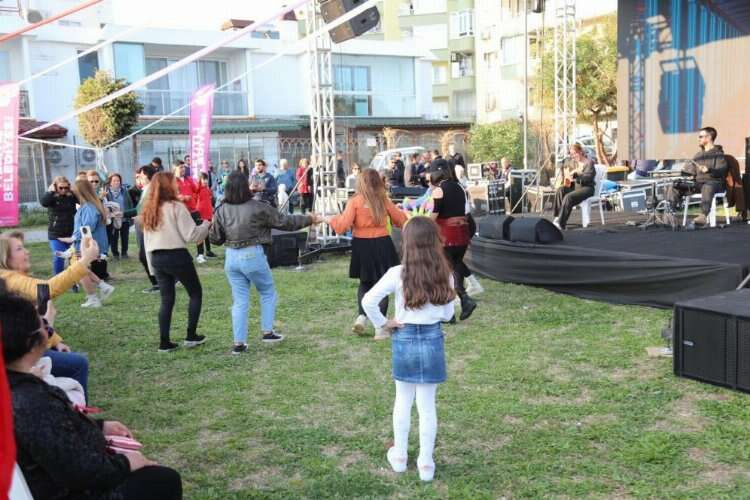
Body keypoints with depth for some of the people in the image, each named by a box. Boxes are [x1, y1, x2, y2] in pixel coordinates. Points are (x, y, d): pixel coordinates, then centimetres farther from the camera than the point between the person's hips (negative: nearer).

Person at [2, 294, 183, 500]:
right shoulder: (34, 403, -35)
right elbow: (80, 470, -30)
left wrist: (99, 426, 13)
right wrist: (124, 463, -14)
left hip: (52, 481, 9)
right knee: (166, 481, 3)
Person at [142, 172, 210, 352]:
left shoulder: (148, 211, 11)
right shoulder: (176, 207, -11)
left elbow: (147, 241, 13)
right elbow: (191, 235, -13)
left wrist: (152, 266, 17)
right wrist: (207, 224, 3)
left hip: (157, 259, 6)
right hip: (177, 256, -6)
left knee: (166, 300, 13)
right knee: (195, 293, 12)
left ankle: (164, 342, 10)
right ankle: (191, 336, 11)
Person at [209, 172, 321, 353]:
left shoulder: (221, 210, 0)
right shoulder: (258, 208, -10)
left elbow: (215, 238, 5)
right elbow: (284, 222, -3)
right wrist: (309, 219, 9)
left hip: (231, 257, 4)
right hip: (252, 256, -4)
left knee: (239, 300, 11)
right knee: (268, 293, 18)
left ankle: (239, 342, 10)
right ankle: (267, 332, 19)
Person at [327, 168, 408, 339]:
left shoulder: (354, 201, -7)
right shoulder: (384, 200, 1)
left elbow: (342, 226, -12)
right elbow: (401, 219, 10)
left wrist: (331, 220, 7)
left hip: (362, 246, 0)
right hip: (382, 245, 1)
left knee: (365, 283, 20)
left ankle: (362, 316, 1)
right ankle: (380, 327, 7)